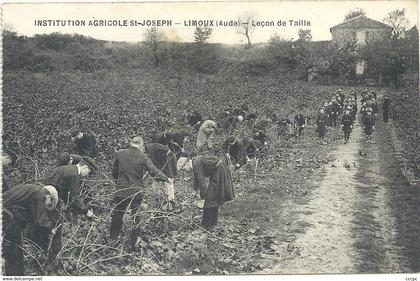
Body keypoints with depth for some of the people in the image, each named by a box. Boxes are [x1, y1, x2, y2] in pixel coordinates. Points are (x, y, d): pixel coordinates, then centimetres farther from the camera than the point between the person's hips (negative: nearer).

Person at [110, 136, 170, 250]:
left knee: (117, 215, 18)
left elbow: (114, 171, 8)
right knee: (137, 218, 11)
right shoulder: (142, 156, -9)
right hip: (136, 192, -1)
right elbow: (153, 170, -12)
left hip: (121, 191, 2)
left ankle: (113, 239, 28)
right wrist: (166, 178, -4)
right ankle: (133, 244, 17)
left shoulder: (119, 154, -2)